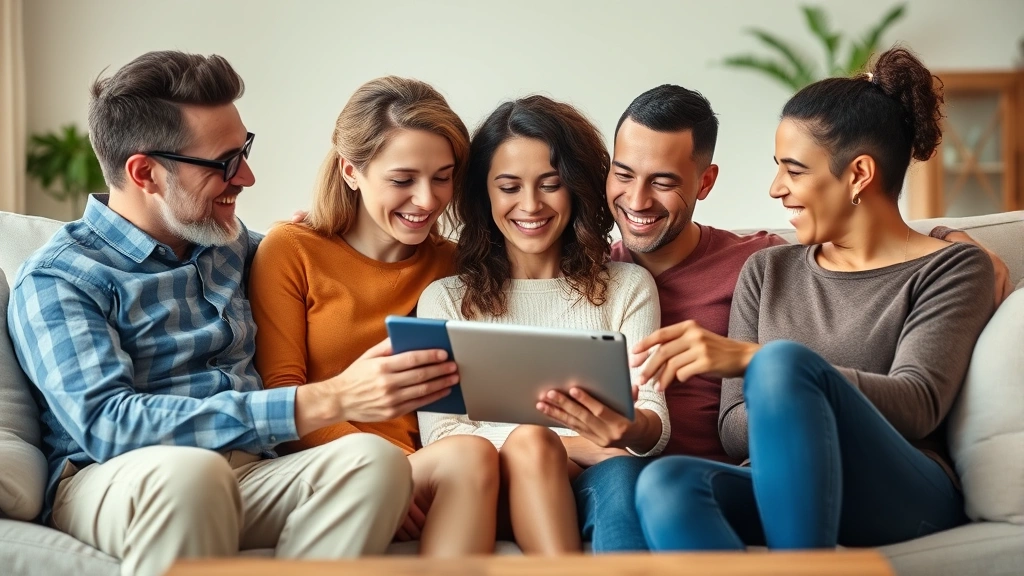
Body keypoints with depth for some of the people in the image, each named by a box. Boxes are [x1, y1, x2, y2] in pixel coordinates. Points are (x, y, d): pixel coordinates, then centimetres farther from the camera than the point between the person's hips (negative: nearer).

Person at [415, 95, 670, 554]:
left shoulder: (627, 287, 14)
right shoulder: (446, 299, 12)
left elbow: (655, 425, 2)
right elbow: (440, 434, -1)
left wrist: (630, 429, -26)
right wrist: (569, 446, -16)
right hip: (488, 489, 0)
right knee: (529, 442, -34)